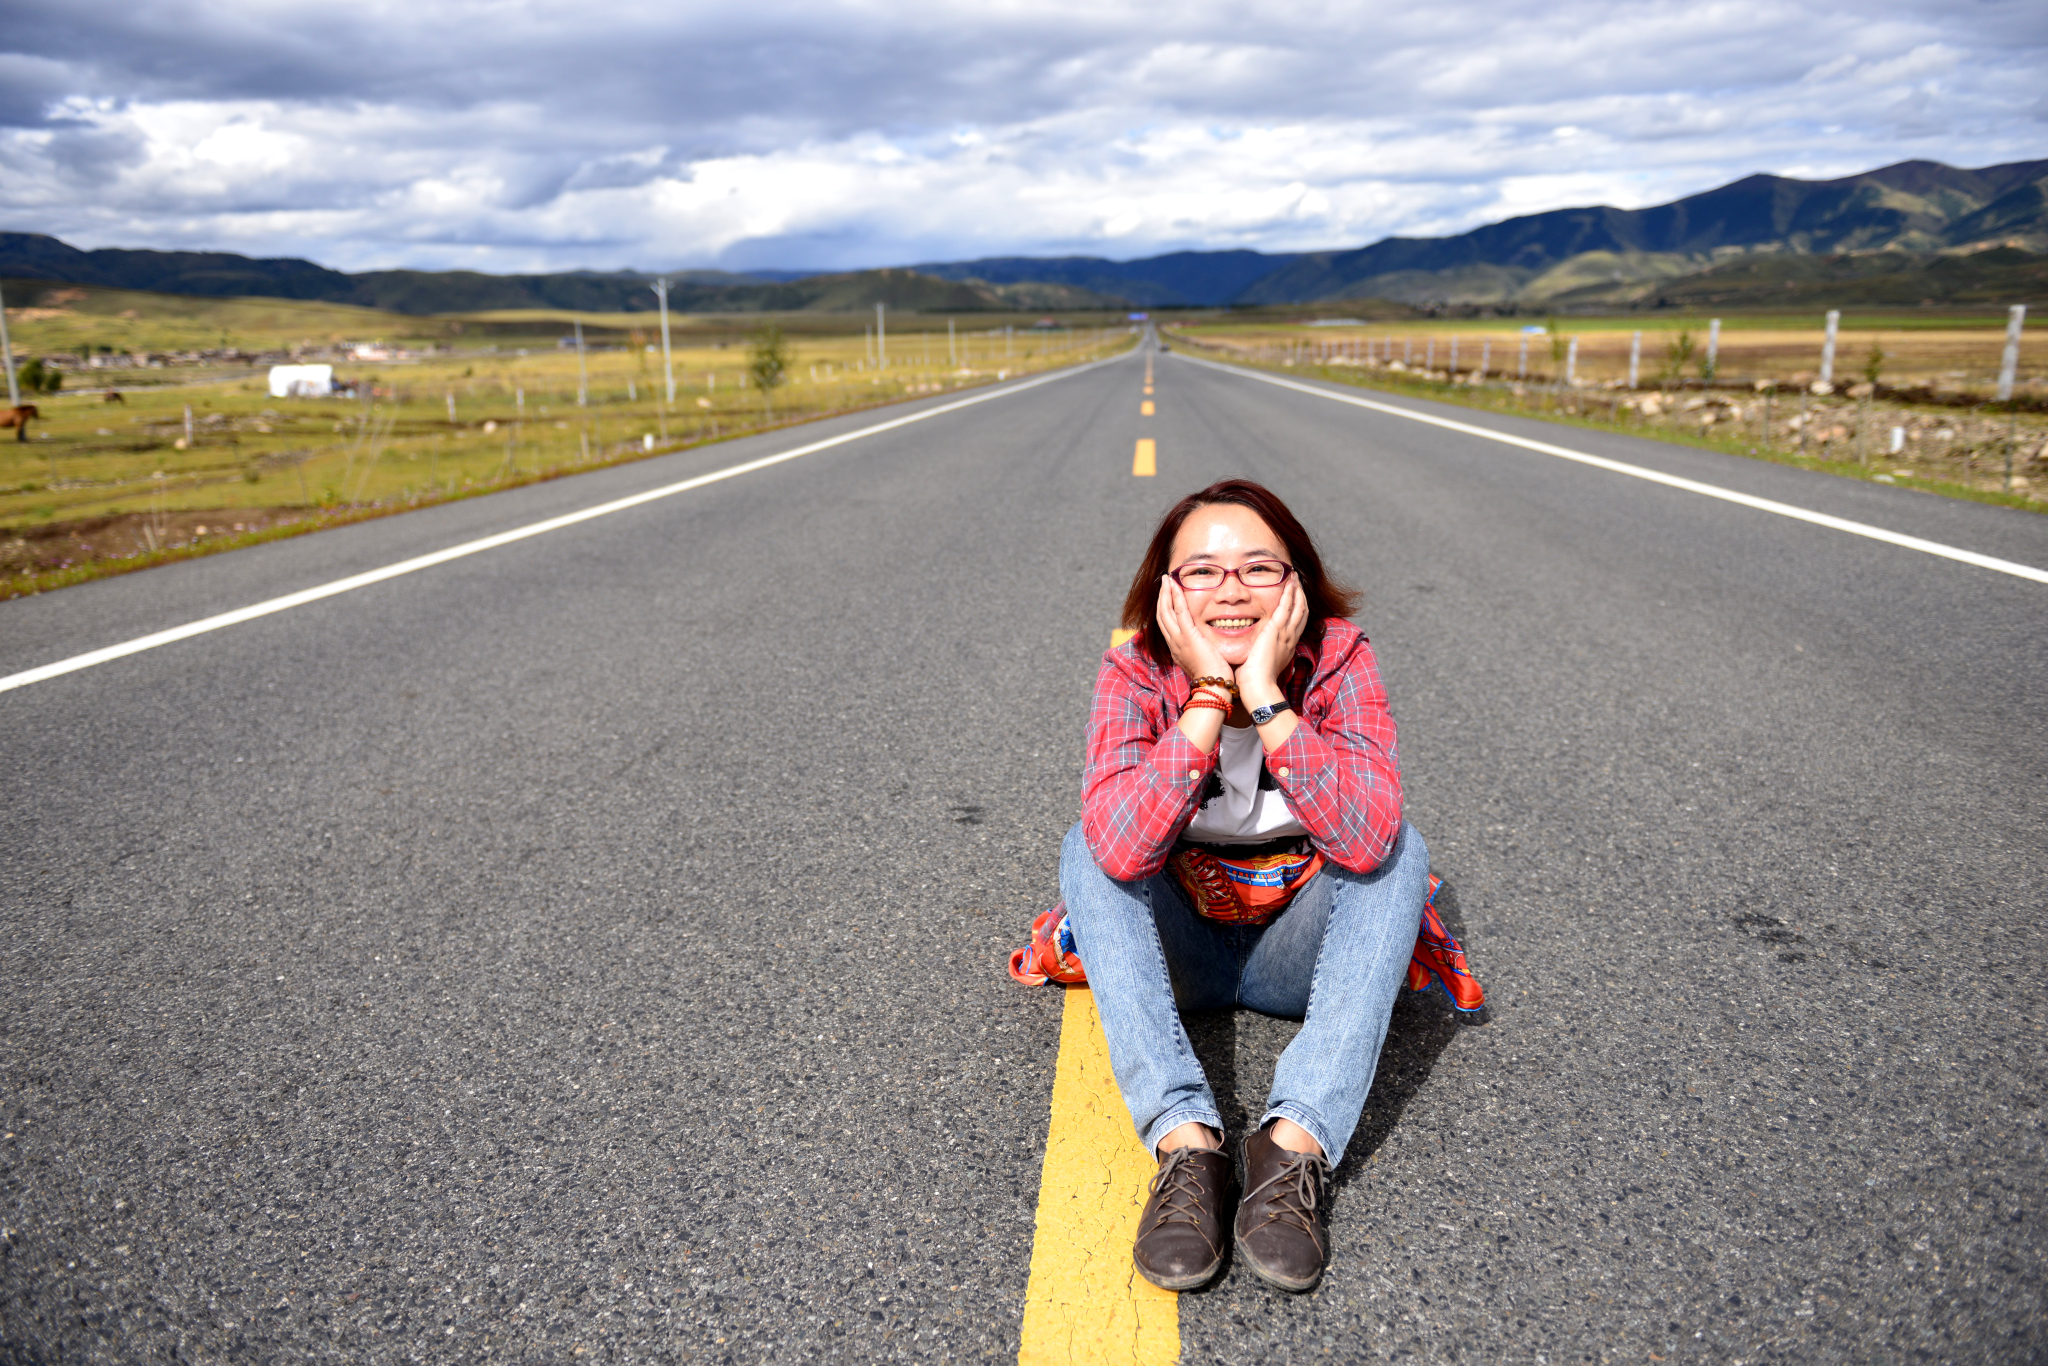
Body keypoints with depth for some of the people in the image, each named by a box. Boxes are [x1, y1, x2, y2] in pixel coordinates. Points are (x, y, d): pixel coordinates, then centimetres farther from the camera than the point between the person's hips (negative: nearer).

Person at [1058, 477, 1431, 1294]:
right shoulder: (1135, 674, -17)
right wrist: (1207, 697, -36)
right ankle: (1185, 1142, -34)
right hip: (1176, 950, 0)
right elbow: (1122, 850, -36)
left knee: (1397, 849, -25)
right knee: (1087, 852, -25)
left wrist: (1266, 696, -36)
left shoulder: (1338, 661, -17)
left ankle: (1297, 1143, -33)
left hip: (1296, 951, 0)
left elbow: (1365, 838, -34)